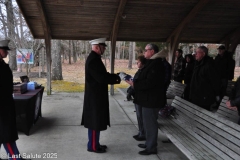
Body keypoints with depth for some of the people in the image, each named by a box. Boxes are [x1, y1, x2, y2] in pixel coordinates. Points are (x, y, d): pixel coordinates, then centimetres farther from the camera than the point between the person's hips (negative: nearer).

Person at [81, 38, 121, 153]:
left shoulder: (94, 58, 13)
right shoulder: (93, 60, -20)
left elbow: (103, 75, 16)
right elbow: (101, 78, -25)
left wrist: (116, 76, 4)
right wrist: (116, 79, -14)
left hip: (96, 95, 10)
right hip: (95, 96, -10)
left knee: (96, 121, 17)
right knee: (95, 122, 1)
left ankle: (95, 143, 29)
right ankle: (93, 146, 14)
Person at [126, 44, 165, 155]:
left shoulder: (156, 64, -20)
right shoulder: (152, 63, 15)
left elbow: (149, 82, -27)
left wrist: (134, 84, -20)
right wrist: (134, 80, 5)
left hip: (151, 100, -11)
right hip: (148, 98, 11)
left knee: (150, 123, 0)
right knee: (148, 122, 19)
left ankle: (151, 147, 13)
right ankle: (149, 143, 33)